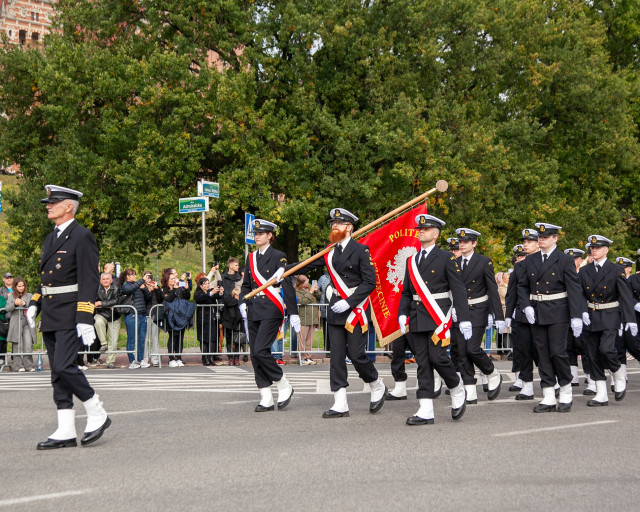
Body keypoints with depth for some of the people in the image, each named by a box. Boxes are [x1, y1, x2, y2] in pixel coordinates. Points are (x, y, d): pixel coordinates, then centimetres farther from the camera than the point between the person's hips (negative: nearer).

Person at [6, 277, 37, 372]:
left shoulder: (29, 296, 15)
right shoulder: (11, 296, 11)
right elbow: (7, 308, 1)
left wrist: (25, 304, -10)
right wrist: (15, 304, -16)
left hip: (27, 322, 1)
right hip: (16, 324, -1)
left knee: (28, 345, -7)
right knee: (17, 346, -2)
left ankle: (29, 365, -3)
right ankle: (18, 366, 1)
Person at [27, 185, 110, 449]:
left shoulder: (82, 237, -9)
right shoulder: (50, 238, 17)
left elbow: (89, 280, -15)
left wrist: (85, 319, -21)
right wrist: (34, 305, 13)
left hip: (70, 316, -9)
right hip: (50, 317, 9)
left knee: (64, 366, -17)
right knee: (57, 373, 6)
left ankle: (97, 415, 0)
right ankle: (65, 431, 9)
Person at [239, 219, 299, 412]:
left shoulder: (278, 257, -4)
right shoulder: (251, 258, 14)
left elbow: (287, 286, -8)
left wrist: (293, 313, -11)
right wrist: (242, 302, 3)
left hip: (271, 311, -7)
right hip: (253, 312, 7)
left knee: (260, 351, -17)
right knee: (255, 355, 3)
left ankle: (284, 386, 1)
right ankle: (266, 399, 9)